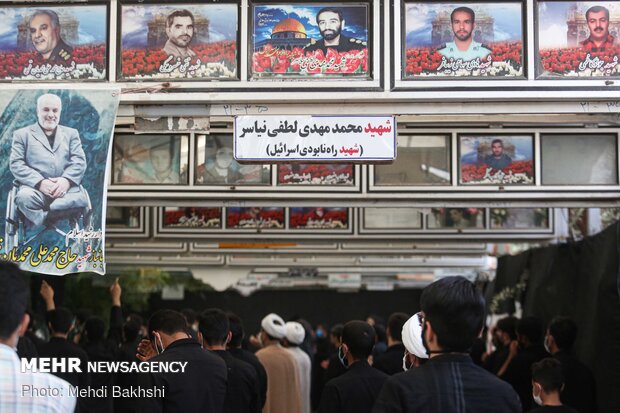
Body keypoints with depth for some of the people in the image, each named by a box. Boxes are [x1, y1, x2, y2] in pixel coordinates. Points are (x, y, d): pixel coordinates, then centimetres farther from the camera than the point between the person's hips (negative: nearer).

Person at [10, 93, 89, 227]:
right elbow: (16, 164, 5)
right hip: (35, 188, -1)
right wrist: (40, 182, -13)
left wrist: (67, 180, -11)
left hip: (66, 188, 1)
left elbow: (79, 161, 11)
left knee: (79, 199, -35)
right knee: (25, 197, -38)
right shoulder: (22, 134, 19)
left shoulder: (71, 133, 25)